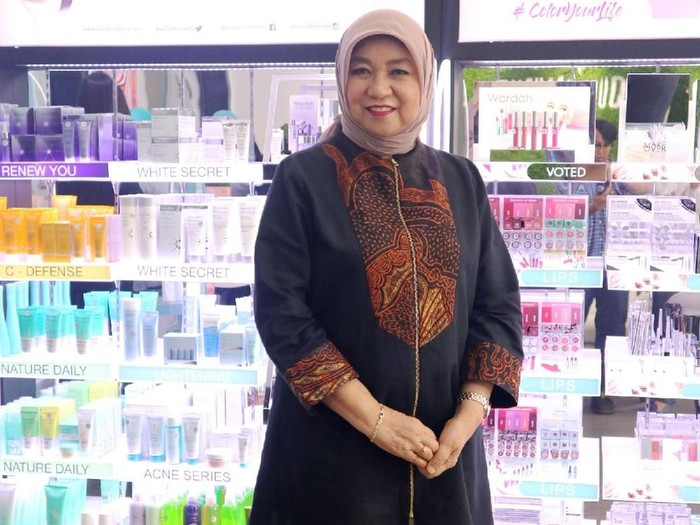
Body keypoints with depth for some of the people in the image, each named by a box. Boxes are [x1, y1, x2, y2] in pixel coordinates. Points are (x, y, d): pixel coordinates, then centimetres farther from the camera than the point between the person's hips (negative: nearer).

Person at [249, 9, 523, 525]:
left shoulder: (462, 181, 4)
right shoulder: (302, 178, -6)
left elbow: (499, 304, 3)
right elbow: (280, 310, -12)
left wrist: (470, 414, -9)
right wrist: (372, 417, -16)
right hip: (330, 448, -3)